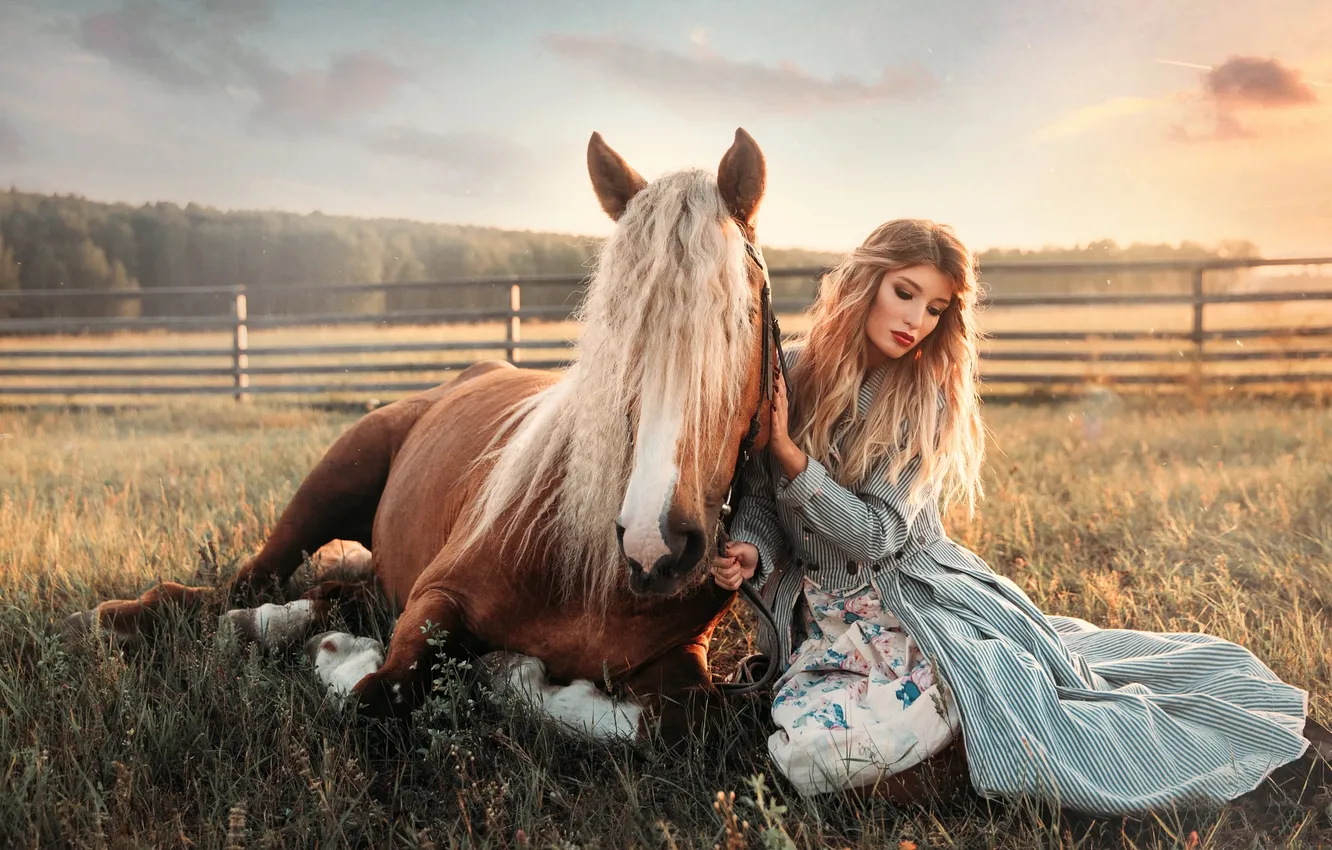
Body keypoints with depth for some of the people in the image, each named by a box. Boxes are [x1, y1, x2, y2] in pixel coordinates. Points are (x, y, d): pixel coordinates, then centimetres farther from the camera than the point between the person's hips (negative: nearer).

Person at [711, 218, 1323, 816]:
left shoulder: (929, 399, -3)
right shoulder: (784, 373, 0)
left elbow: (878, 534, -12)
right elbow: (758, 503, 9)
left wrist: (788, 451, -20)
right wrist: (748, 552, -13)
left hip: (918, 594, -2)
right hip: (821, 620, 3)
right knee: (808, 750, -25)